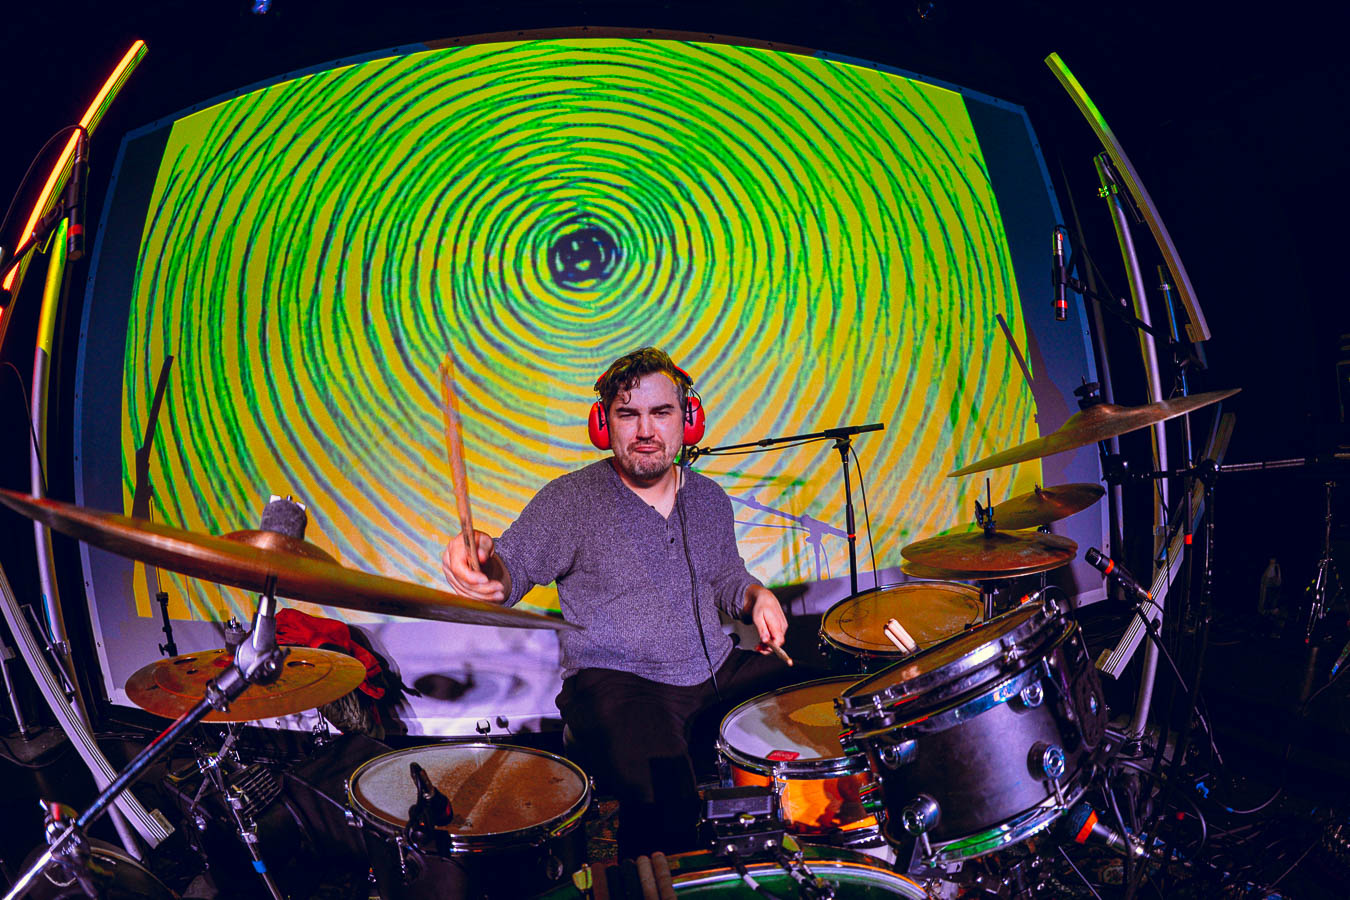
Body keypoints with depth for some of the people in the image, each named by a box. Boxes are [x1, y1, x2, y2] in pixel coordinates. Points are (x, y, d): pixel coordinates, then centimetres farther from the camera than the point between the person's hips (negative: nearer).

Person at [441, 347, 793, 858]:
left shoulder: (710, 500, 12)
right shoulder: (571, 500, -5)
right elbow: (514, 566, -14)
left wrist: (756, 597, 4)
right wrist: (481, 562, -37)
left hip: (719, 672, 6)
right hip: (618, 682, -6)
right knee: (665, 801, -33)